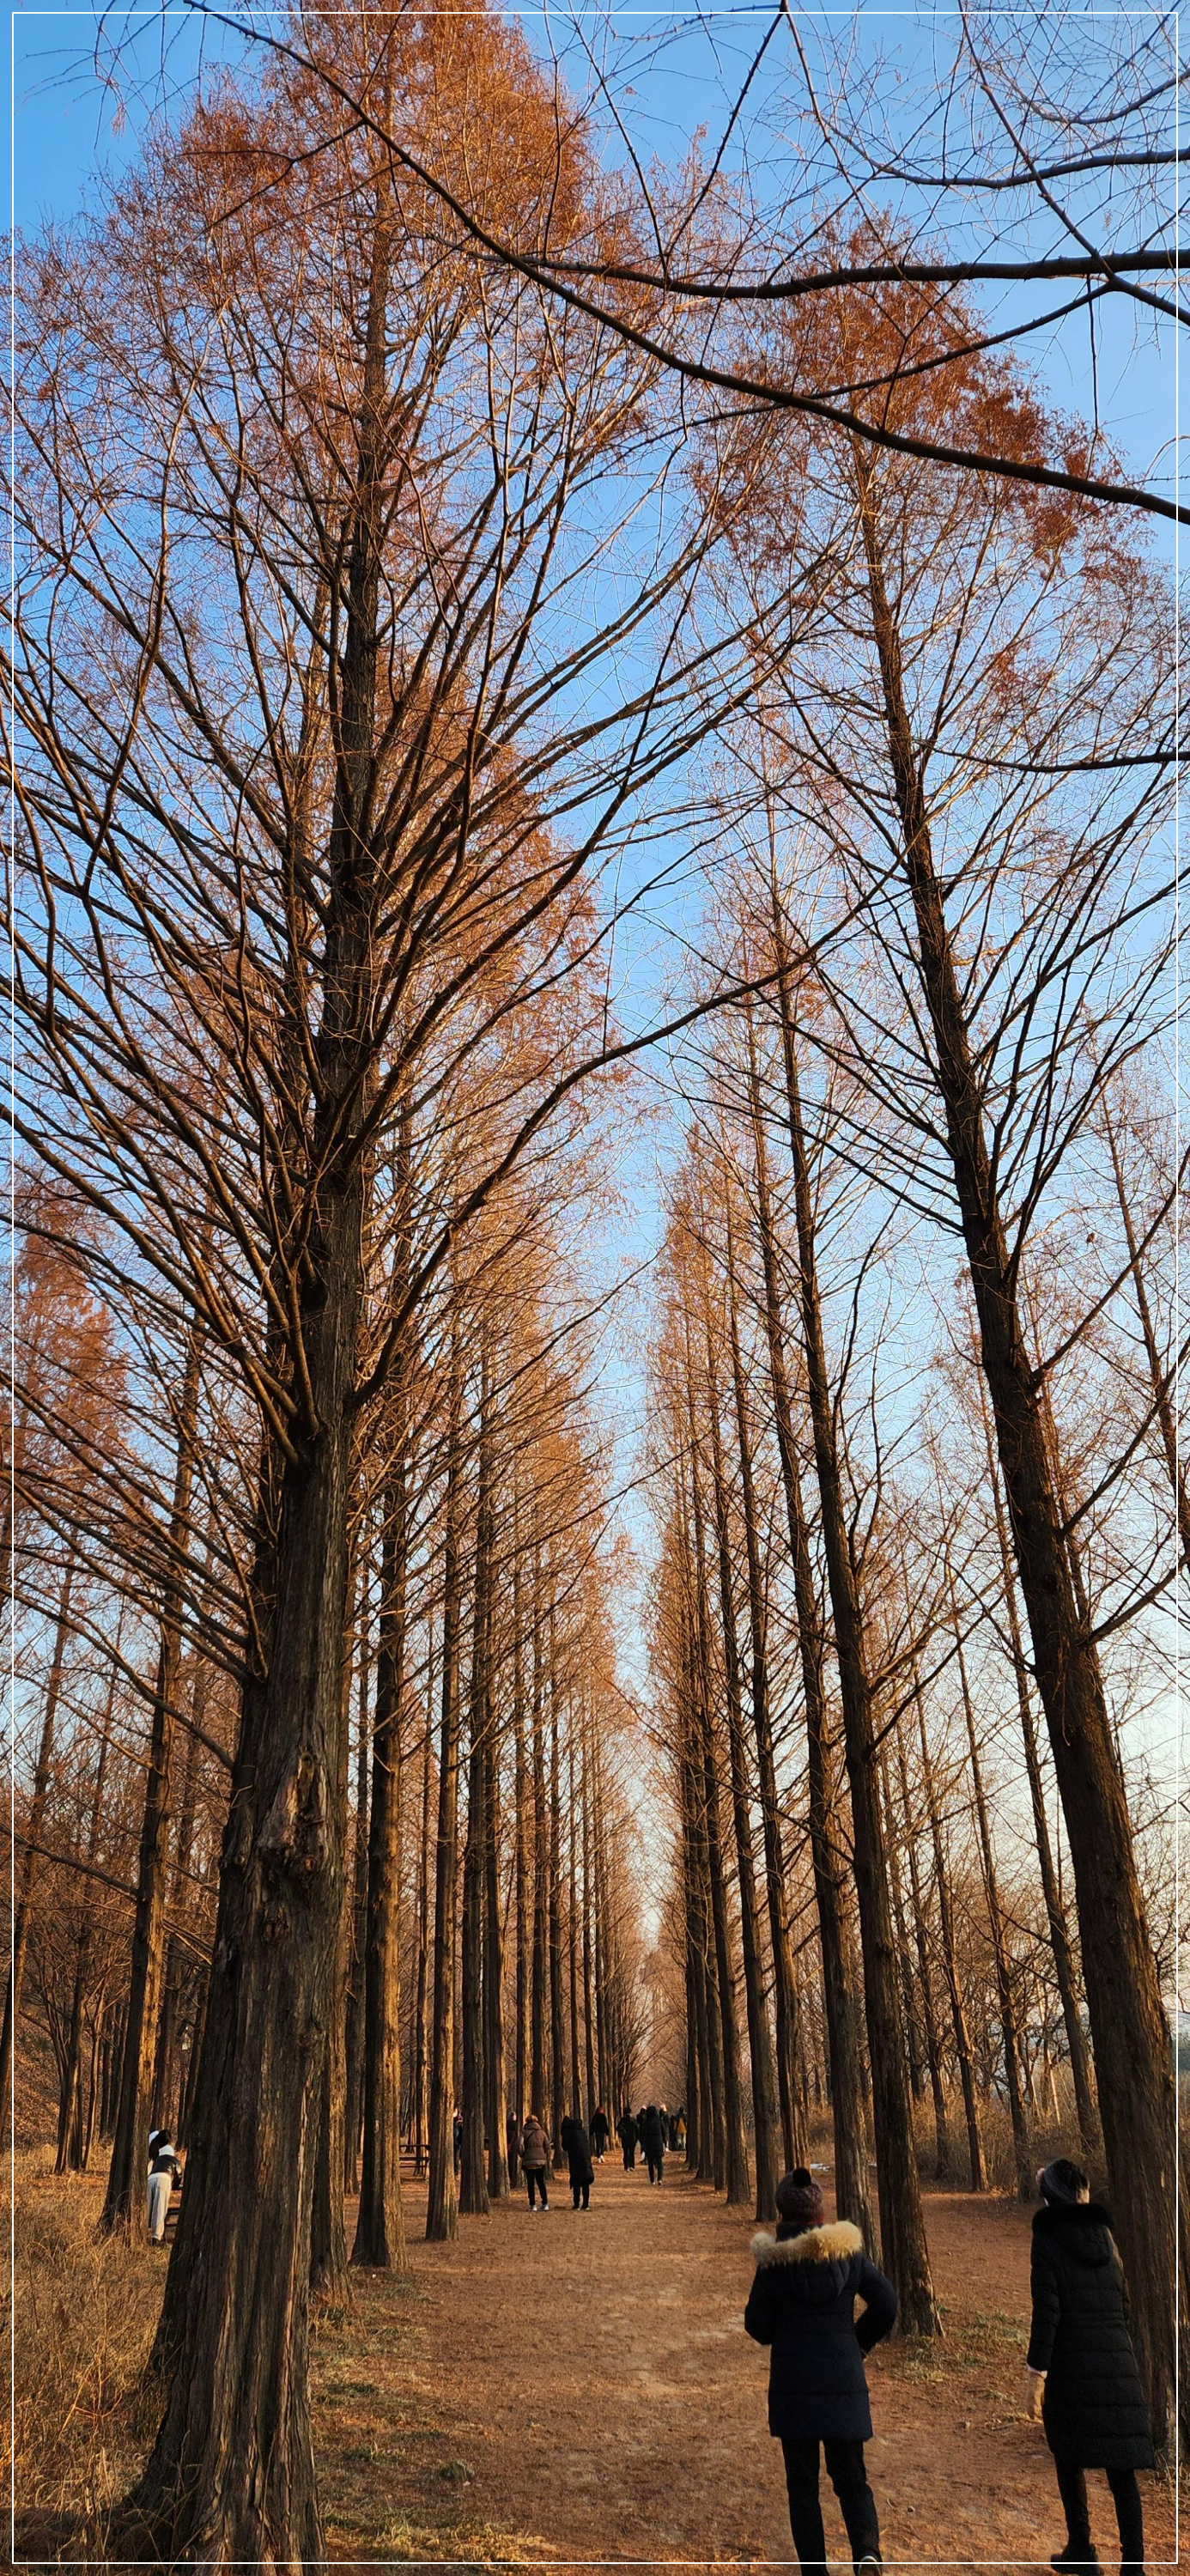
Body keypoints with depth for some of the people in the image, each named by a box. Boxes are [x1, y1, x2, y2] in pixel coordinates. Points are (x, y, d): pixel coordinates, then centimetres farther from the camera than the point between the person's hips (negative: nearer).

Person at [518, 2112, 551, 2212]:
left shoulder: (524, 2132, -2)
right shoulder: (542, 2132, 7)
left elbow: (520, 2145, -13)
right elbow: (547, 2146, 2)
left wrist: (523, 2156, 2)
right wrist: (546, 2158, 11)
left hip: (529, 2161, -3)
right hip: (541, 2160, 3)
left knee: (530, 2183, 5)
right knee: (541, 2182, 12)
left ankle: (532, 2205, 3)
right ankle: (545, 2204, 9)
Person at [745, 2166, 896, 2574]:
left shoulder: (774, 2261, -11)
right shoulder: (849, 2249, -5)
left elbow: (757, 2327, -6)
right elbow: (886, 2303, -3)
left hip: (792, 2384, -2)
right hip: (844, 2382, 2)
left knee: (802, 2482, 13)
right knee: (850, 2476, 14)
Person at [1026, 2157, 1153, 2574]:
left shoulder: (1048, 2239, -8)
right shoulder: (1104, 2233, 7)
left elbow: (1046, 2311, -14)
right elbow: (1119, 2294, 15)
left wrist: (1036, 2373, -12)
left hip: (1070, 2364, -4)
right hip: (1118, 2363, 4)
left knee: (1070, 2459, 12)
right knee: (1121, 2466, 6)